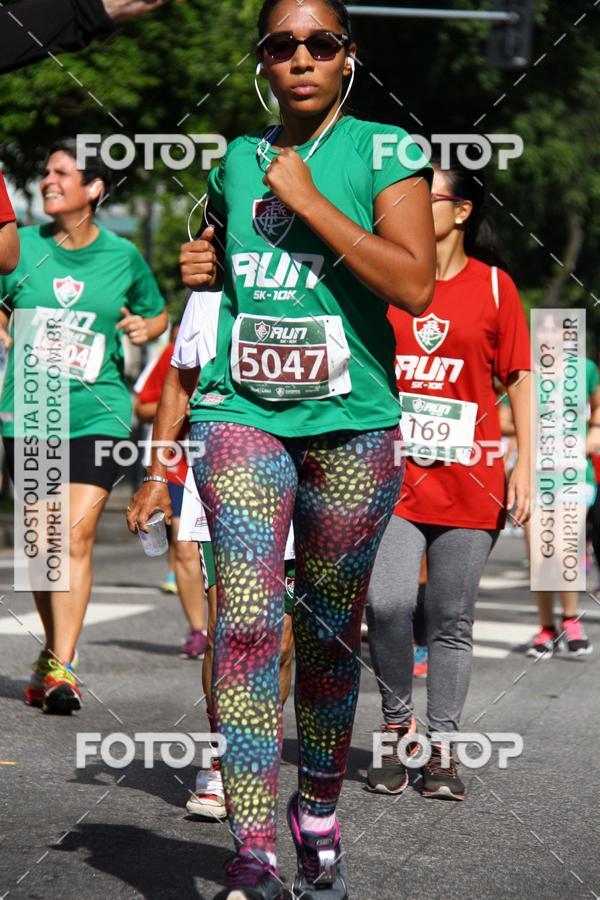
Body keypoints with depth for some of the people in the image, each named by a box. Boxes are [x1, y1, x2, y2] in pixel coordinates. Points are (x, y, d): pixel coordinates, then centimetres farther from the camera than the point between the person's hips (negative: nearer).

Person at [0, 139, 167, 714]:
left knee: (77, 536, -14)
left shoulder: (123, 256, 3)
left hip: (97, 412, -2)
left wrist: (146, 327, -3)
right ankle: (52, 649, 27)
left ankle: (62, 668, -15)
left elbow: (158, 315, 19)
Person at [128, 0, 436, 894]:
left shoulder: (386, 151, 0)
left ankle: (318, 816, 26)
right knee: (246, 619, -13)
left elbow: (414, 284, -14)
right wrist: (203, 266, 9)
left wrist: (307, 197, -13)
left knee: (330, 631, 7)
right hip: (243, 415, 2)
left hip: (351, 423, -2)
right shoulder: (236, 160, 13)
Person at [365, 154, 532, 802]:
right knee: (386, 604, -14)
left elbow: (519, 379, 6)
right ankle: (396, 727, 7)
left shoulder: (493, 286, 4)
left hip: (468, 477, 0)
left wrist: (523, 467, 1)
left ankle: (441, 749, 13)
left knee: (451, 619, 3)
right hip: (394, 474, 1)